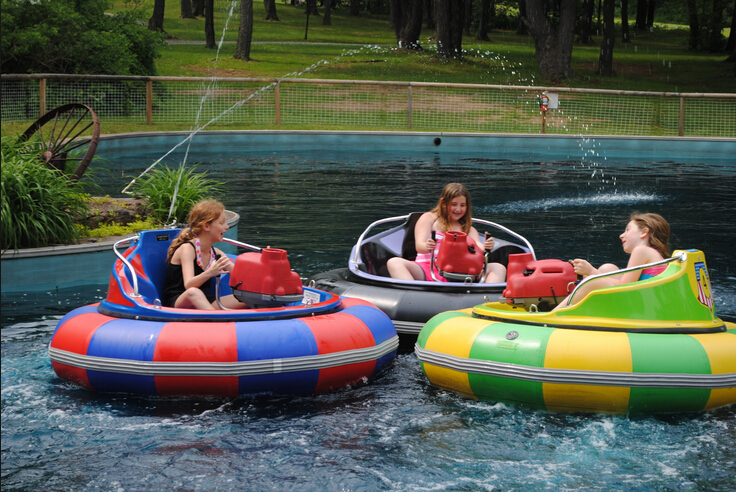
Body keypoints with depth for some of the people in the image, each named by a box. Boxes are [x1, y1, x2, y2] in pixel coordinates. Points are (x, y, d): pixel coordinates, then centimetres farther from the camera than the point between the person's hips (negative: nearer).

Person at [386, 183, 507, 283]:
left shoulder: (468, 229, 26)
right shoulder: (429, 218, 17)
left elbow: (478, 247, 6)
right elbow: (419, 245, 0)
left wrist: (486, 247, -21)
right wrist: (427, 247, -27)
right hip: (427, 271, -2)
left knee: (498, 268, -16)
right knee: (394, 263, -29)